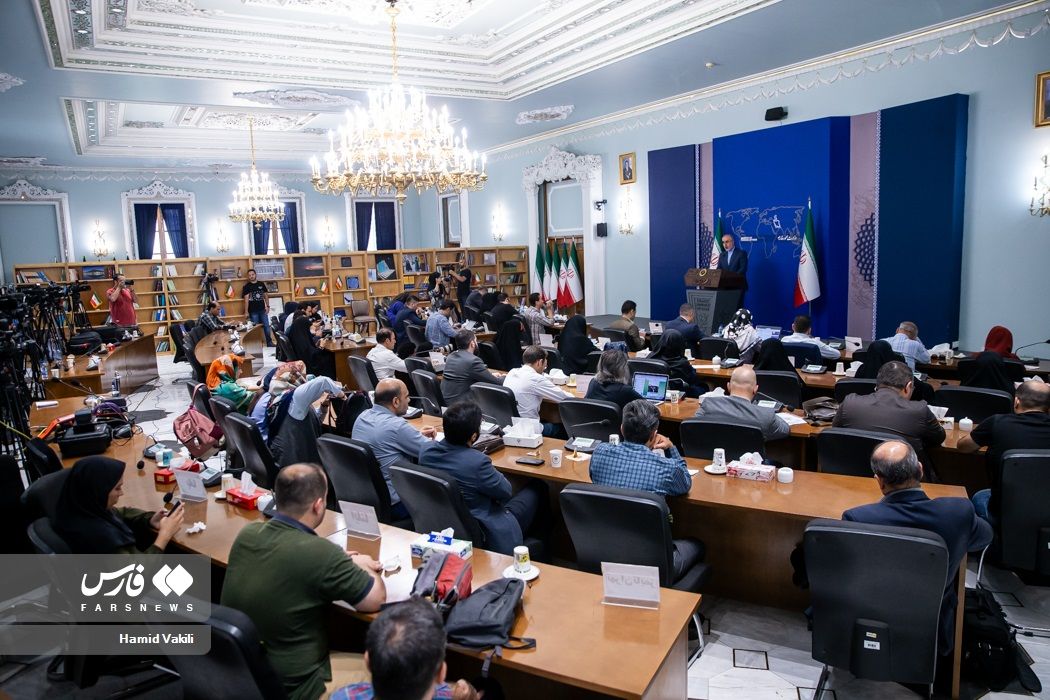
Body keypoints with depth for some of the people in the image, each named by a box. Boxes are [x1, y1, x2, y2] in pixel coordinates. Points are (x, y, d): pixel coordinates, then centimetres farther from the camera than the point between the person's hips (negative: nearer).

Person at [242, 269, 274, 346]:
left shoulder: (261, 284, 7)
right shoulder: (246, 286, -1)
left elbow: (266, 295, 13)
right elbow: (246, 299, -6)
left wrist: (267, 306, 3)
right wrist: (246, 312, -12)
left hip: (262, 310, 3)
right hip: (253, 311, -3)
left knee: (267, 326, 3)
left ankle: (269, 342, 10)